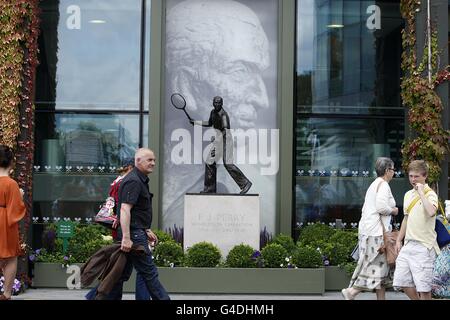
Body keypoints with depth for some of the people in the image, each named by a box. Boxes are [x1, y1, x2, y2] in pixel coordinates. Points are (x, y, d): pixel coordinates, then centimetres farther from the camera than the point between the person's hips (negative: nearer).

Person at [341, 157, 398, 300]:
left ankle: (381, 297, 11)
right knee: (377, 266, -8)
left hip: (367, 229, 10)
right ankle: (352, 291, -11)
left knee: (381, 266, 10)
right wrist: (393, 210, -5)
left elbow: (364, 209, 20)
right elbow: (381, 206, -22)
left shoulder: (373, 185, 20)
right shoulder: (383, 185, -9)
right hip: (376, 231, -10)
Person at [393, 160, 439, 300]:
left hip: (423, 246, -7)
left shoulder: (430, 194, -9)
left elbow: (431, 212, -32)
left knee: (423, 286, -4)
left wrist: (421, 192, -22)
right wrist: (399, 240, 20)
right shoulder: (408, 195, 14)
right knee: (401, 281, 8)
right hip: (408, 244, 7)